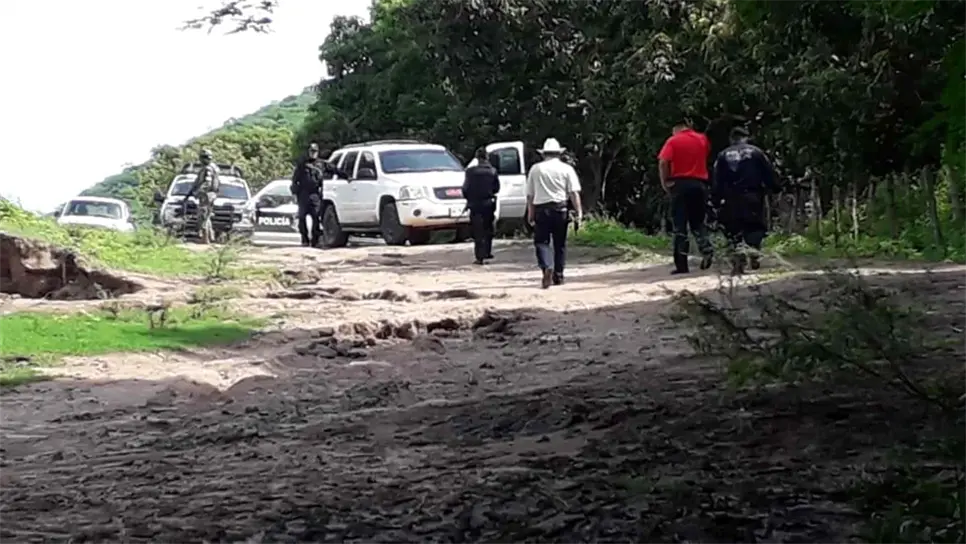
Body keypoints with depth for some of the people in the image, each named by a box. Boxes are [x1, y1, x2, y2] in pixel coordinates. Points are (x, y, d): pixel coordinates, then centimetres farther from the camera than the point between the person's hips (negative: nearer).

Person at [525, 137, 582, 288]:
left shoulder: (535, 169, 7)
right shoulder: (566, 169, 4)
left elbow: (530, 195, 8)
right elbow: (574, 193, -5)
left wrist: (530, 214, 15)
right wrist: (578, 211, -3)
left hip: (541, 209, 0)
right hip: (560, 209, 0)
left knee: (541, 242, 1)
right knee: (560, 243, 11)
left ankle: (547, 267, -24)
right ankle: (558, 276, 15)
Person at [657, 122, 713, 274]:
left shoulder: (673, 141, -2)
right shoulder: (702, 139, 11)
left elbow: (663, 162, -13)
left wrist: (664, 182, -5)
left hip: (680, 183, -3)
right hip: (700, 183, 3)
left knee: (679, 225, 0)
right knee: (697, 222, 17)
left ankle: (682, 264, -5)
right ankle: (706, 248, -8)